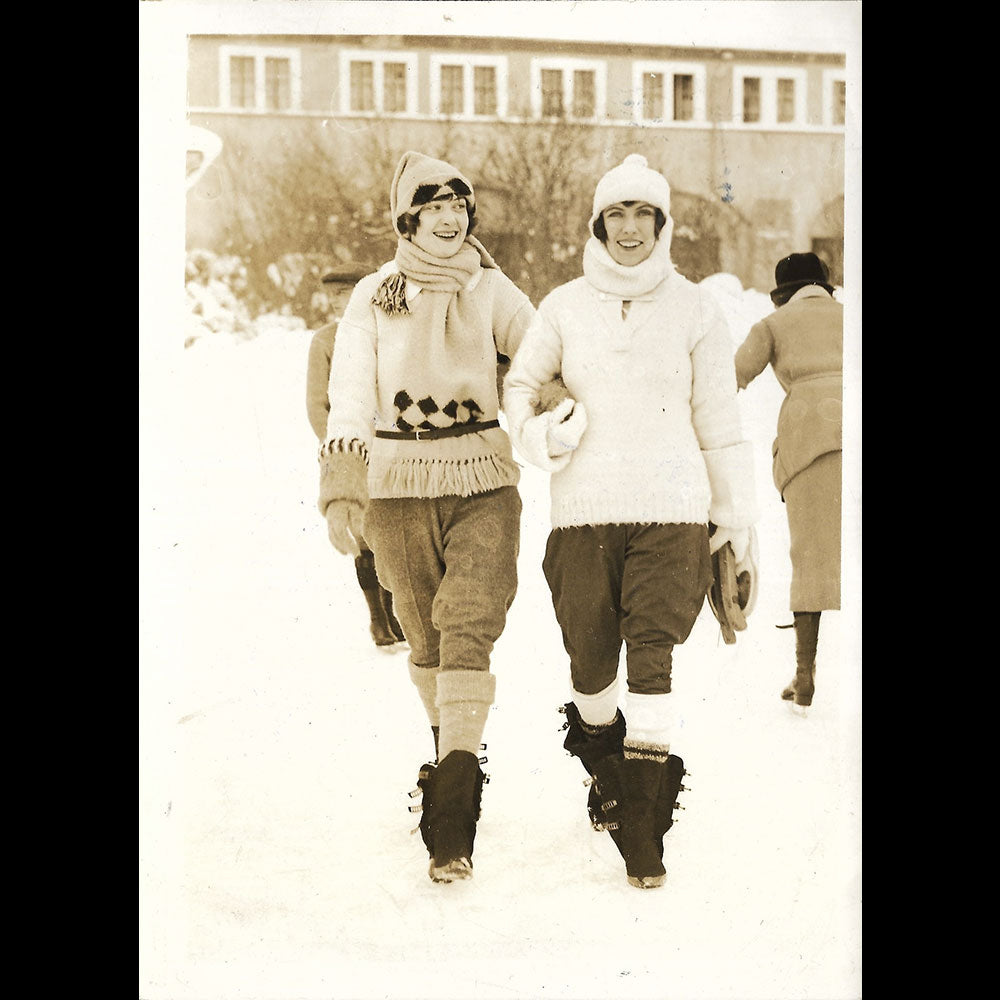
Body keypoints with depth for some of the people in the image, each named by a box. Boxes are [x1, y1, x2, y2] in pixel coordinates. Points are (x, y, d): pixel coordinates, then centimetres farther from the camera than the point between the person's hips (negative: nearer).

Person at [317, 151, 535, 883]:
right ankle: (448, 741, 36)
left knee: (468, 631, -14)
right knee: (426, 638, 9)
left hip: (484, 484, -1)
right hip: (398, 490, 1)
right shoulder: (374, 297, 3)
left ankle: (452, 824, -15)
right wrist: (342, 490, -17)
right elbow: (351, 393, -5)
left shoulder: (492, 290, 5)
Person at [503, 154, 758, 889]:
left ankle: (644, 829, -8)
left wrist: (736, 512, 10)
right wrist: (540, 433, -4)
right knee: (590, 661, 7)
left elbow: (719, 418, 8)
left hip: (671, 512, -2)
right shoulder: (565, 307, 6)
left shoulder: (695, 310, 3)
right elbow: (519, 385, 17)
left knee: (651, 659, -12)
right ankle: (605, 766, 37)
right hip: (583, 513, 2)